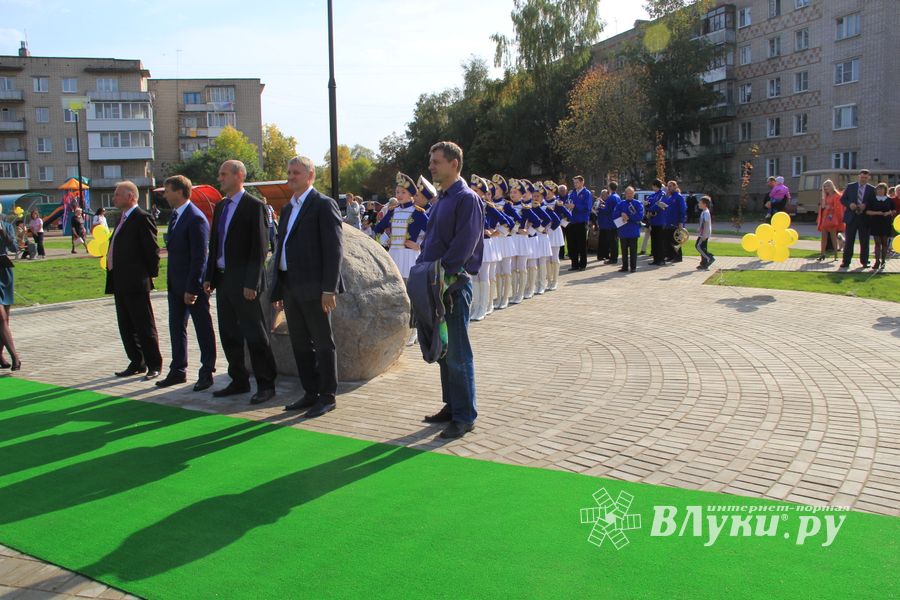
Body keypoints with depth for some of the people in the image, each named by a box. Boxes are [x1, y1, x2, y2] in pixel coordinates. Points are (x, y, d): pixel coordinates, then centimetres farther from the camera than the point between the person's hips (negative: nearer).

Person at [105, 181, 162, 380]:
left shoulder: (142, 218, -12)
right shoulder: (123, 219, 16)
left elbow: (152, 249, -15)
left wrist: (151, 274, -10)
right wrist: (114, 278, 15)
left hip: (136, 283, -10)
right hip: (121, 283, 10)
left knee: (145, 327, -1)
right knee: (126, 327, 13)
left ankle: (154, 365, 7)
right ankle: (137, 363, 22)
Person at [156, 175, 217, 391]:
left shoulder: (196, 219, -18)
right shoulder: (175, 215, 11)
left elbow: (199, 257, -21)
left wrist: (192, 288, -21)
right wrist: (172, 282, 14)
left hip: (194, 284, -9)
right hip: (176, 284, 9)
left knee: (203, 329, 4)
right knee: (176, 327, 14)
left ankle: (206, 373, 14)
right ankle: (178, 371, 25)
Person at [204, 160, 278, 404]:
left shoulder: (254, 206, -10)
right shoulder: (220, 207, 15)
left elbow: (259, 247, -14)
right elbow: (214, 244, 18)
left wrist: (251, 283, -18)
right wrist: (209, 276, 12)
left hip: (243, 282, -8)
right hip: (223, 279, 8)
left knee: (255, 336, -2)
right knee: (229, 335, 13)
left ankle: (266, 386, 6)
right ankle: (239, 381, 25)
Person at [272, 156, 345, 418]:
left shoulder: (324, 205, -6)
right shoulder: (288, 209, 19)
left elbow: (334, 249, -13)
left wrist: (329, 288, -19)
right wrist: (278, 291, 16)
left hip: (314, 288, -8)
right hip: (292, 288, 8)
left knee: (323, 343, 0)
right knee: (300, 344, 12)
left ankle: (328, 396, 8)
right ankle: (311, 393, 22)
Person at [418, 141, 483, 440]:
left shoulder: (466, 199, -11)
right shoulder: (441, 200, 17)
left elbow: (464, 244, -19)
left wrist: (441, 273, -21)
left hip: (455, 284, -9)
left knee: (457, 354, -4)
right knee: (442, 350, 15)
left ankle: (464, 417, 5)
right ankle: (452, 406, 26)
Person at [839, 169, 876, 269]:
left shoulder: (871, 189, 3)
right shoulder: (850, 186, 5)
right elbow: (842, 199, 6)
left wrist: (865, 205, -15)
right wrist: (849, 204, -13)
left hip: (864, 218, 0)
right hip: (851, 217, 0)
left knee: (864, 242, 5)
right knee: (848, 241, 3)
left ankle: (864, 261, 14)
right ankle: (846, 261, 7)